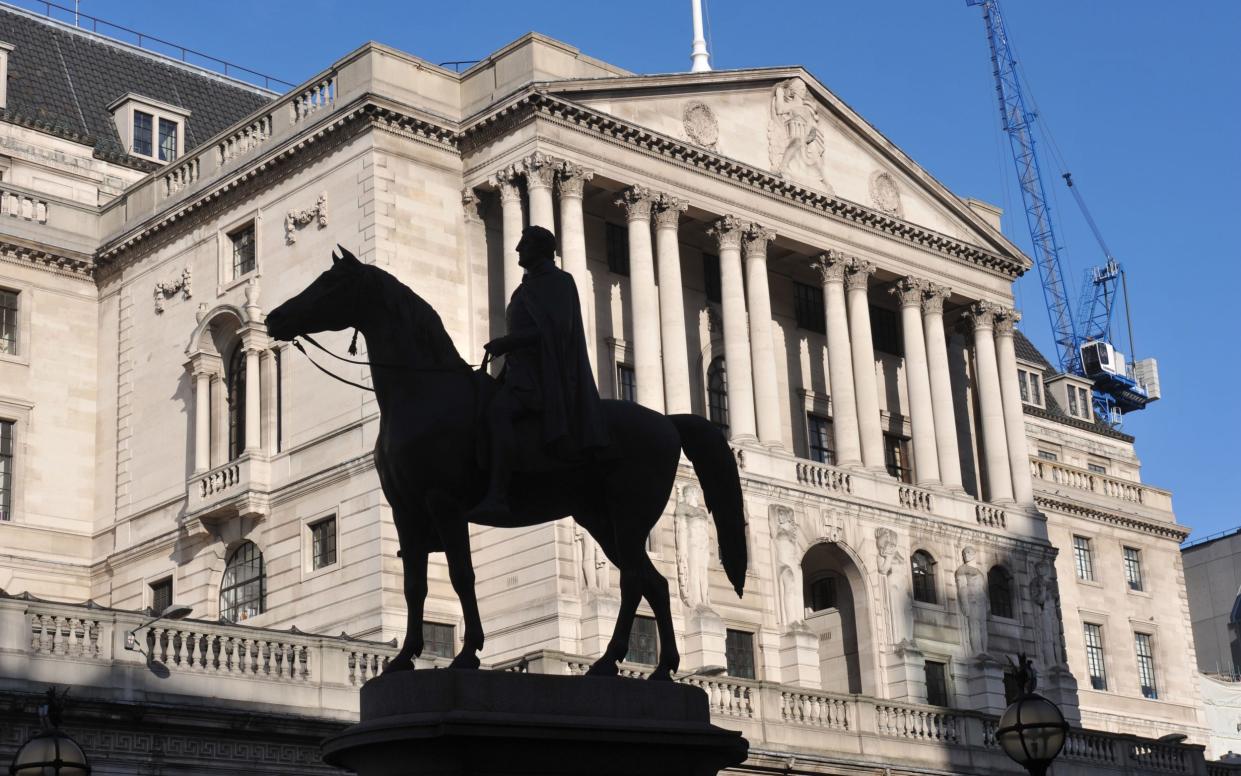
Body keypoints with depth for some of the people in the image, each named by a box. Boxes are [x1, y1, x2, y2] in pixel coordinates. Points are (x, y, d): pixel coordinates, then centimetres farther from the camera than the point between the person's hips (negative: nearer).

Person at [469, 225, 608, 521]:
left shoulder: (559, 281, -3)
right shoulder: (530, 286, 23)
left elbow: (550, 330, -17)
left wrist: (505, 343, -20)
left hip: (542, 372, -11)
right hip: (521, 369, 11)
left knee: (498, 411, -34)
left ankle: (497, 496, -47)